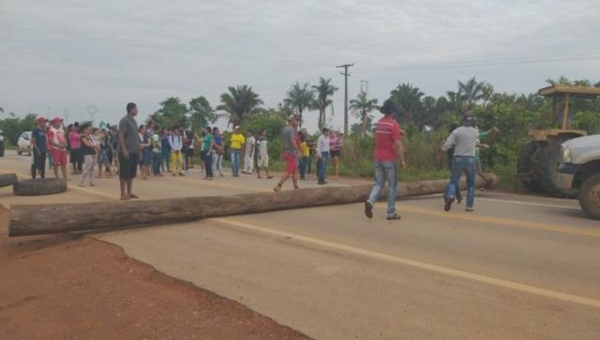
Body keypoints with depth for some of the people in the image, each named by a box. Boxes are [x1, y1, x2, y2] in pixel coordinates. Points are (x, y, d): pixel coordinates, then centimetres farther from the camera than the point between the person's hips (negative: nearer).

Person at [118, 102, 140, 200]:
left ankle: (129, 192, 19)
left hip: (134, 151, 8)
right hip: (127, 151, -8)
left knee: (132, 173, 12)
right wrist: (124, 150, -21)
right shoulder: (124, 120, -10)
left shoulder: (134, 121, 15)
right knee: (124, 173, -2)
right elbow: (120, 136, -15)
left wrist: (139, 149, 18)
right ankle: (123, 193, 3)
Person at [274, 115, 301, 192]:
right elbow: (292, 141, -22)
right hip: (291, 153, -10)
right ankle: (278, 186, -14)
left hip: (286, 152, 10)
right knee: (288, 171, -10)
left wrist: (282, 153, 22)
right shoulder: (291, 129, -12)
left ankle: (296, 187, 20)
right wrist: (298, 151, -21)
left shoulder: (284, 129, 16)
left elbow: (282, 142, 19)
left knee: (295, 170, 16)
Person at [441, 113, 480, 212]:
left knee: (453, 182, 6)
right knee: (471, 184, 15)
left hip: (458, 159, -1)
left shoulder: (457, 131, -5)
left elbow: (445, 146, -10)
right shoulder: (476, 132, 3)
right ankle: (469, 206, 10)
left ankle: (450, 196, -24)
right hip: (470, 160, 1)